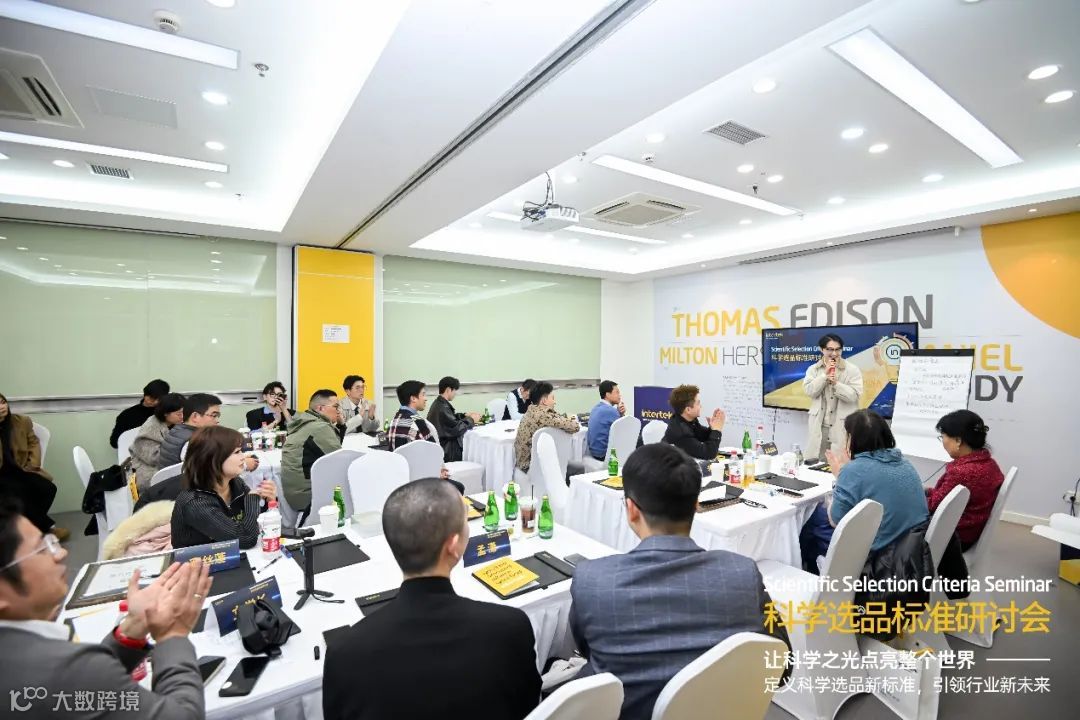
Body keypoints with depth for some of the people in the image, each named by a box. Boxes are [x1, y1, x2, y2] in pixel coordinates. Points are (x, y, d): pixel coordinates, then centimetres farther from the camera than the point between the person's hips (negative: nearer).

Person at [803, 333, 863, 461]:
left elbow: (855, 396, -8)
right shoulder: (813, 369, 8)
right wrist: (824, 375, -11)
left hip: (843, 427, -2)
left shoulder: (852, 369, 0)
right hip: (819, 426, 2)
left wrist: (836, 383, -20)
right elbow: (809, 391, -5)